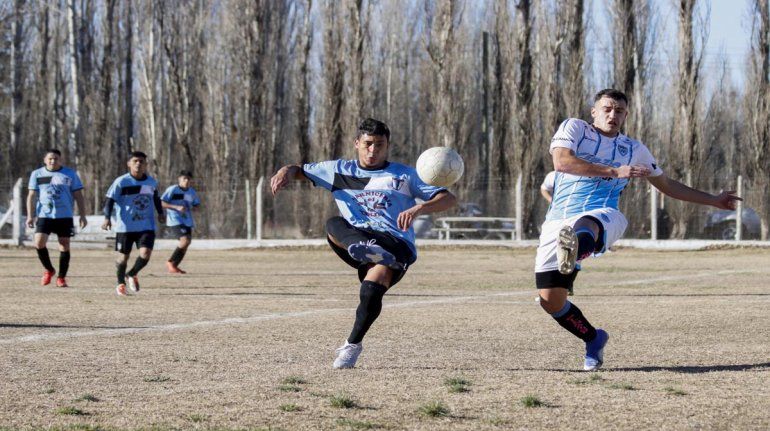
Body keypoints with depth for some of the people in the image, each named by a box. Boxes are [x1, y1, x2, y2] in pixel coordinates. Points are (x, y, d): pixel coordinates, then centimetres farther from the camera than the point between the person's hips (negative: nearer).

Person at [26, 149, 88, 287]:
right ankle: (49, 270, 9)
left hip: (65, 216, 0)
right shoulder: (37, 174, 7)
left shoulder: (70, 174, 5)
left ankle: (61, 277, 10)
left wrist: (82, 216, 0)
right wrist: (30, 215, -3)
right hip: (44, 215, 0)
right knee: (39, 243, -14)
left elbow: (78, 196, 6)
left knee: (64, 246, -1)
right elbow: (32, 196, 7)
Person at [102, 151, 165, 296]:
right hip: (125, 226, -3)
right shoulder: (121, 182, -10)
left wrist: (160, 213, 19)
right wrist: (107, 218, -21)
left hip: (147, 226, 3)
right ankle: (121, 283, 29)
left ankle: (132, 275, 16)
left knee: (145, 254, -13)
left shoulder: (152, 182, 4)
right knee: (123, 257, 5)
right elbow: (110, 200, -10)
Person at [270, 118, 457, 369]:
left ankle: (353, 345, -5)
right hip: (356, 238, 3)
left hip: (396, 243, -2)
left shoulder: (404, 175, 16)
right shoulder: (340, 170, 22)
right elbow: (299, 171, 27)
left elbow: (448, 199, 8)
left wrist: (418, 209, -14)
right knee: (334, 225, -30)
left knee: (371, 291, -29)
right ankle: (364, 250, -61)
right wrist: (286, 172, 0)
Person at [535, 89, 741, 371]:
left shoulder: (634, 149, 22)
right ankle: (594, 339, 21)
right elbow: (561, 161, -8)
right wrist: (615, 171, -10)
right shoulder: (574, 128, 12)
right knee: (550, 301, -6)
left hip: (603, 217, -1)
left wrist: (713, 200, 37)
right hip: (557, 222, 1)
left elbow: (667, 185, 36)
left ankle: (575, 248, -77)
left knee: (585, 225, -40)